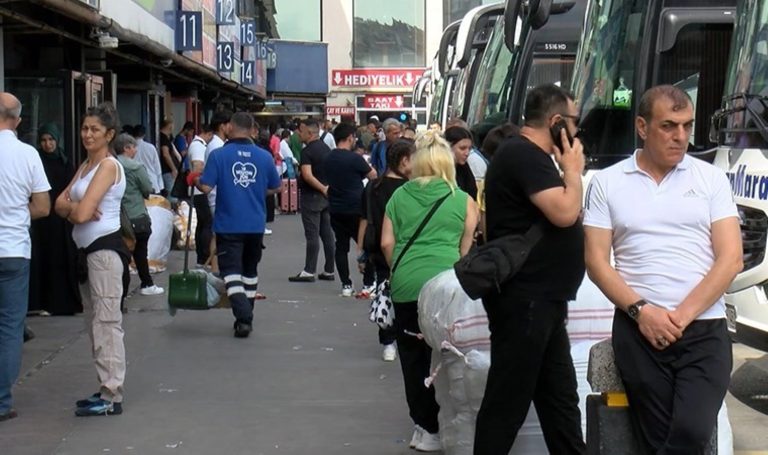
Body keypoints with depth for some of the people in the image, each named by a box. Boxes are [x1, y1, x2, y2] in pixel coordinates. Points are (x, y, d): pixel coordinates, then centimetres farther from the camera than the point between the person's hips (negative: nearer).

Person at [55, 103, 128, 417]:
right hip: (88, 249, 10)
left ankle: (112, 397, -5)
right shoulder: (86, 165, 15)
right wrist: (75, 208, -12)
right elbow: (60, 203, 9)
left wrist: (71, 208, 0)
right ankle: (106, 390, 21)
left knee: (107, 323, -8)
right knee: (95, 323, 13)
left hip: (105, 248, -10)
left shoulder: (108, 166, -13)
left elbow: (82, 212, -21)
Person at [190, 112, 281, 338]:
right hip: (256, 225, 4)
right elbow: (276, 187, 9)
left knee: (231, 272, -2)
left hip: (228, 225, -3)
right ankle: (246, 317, 28)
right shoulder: (264, 156, -1)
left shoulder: (218, 155, -11)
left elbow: (206, 187, -14)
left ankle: (243, 317, -20)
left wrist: (195, 179, 8)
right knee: (250, 271, 18)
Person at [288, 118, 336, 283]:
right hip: (326, 196, 8)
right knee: (327, 234, 9)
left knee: (312, 235, -5)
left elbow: (307, 175, -26)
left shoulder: (307, 151, -15)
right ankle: (329, 271, 13)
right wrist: (326, 188, 13)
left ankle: (309, 272, -1)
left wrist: (322, 189, -19)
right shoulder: (326, 148, 12)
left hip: (311, 196, -8)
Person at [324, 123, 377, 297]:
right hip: (355, 209, -5)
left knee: (341, 247, 8)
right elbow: (373, 176, -4)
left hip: (335, 209, 6)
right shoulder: (355, 158, -15)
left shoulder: (329, 159, 4)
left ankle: (346, 285, 8)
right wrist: (366, 163, 16)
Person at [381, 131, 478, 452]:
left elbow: (387, 243, 9)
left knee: (413, 357, 11)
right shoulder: (463, 200, 3)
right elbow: (467, 250, 8)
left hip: (406, 285, 2)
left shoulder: (399, 196, 9)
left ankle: (425, 426, 19)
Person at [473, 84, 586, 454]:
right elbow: (564, 213, -25)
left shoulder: (529, 156, 17)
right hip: (524, 301, -11)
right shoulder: (524, 155, -17)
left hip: (540, 300, 11)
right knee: (507, 402, -4)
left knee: (560, 397, 16)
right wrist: (573, 169, -11)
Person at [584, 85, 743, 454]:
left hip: (704, 329, 0)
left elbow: (730, 259, 0)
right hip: (639, 330, 0)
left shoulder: (711, 178, 7)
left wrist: (682, 315, -10)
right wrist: (640, 310, -11)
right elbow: (596, 261, 3)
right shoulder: (607, 182, 7)